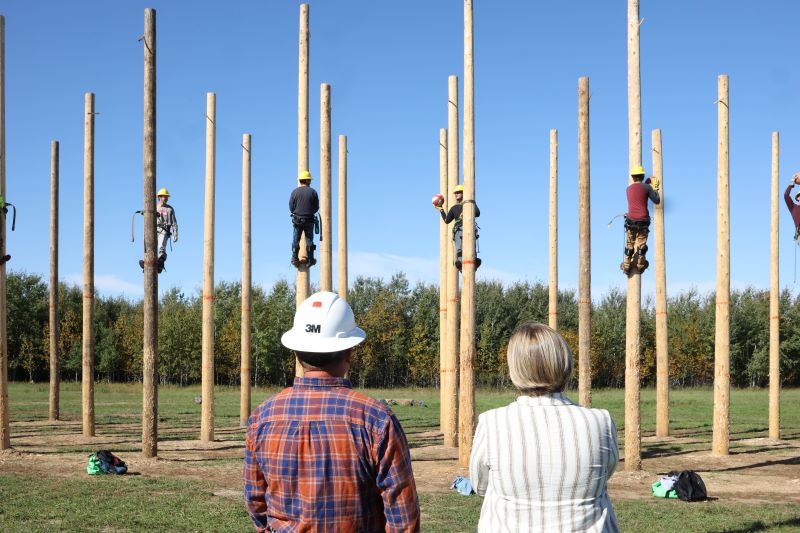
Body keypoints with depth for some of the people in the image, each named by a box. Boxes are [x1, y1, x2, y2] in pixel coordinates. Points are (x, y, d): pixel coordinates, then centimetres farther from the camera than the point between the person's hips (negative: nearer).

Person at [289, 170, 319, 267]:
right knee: (309, 240, 7)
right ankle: (310, 259, 7)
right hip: (309, 219, 0)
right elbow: (316, 208, -1)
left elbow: (291, 207, -1)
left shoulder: (295, 192, -4)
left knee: (296, 239, 8)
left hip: (297, 220, 0)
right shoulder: (313, 192, -5)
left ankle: (295, 258, 6)